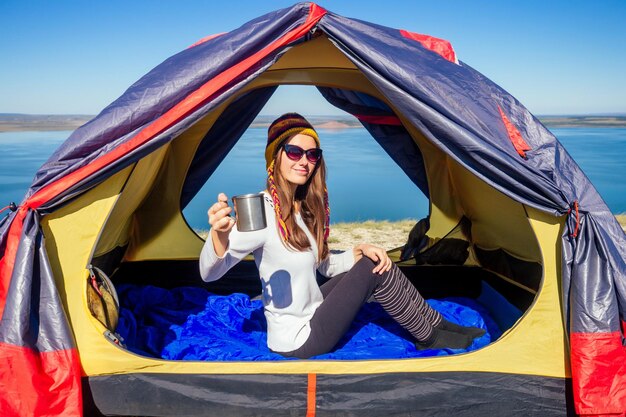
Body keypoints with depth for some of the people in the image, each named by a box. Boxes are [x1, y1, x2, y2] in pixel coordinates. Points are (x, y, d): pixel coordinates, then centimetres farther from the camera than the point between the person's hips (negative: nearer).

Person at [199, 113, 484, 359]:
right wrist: (219, 234, -54)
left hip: (311, 315, 8)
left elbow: (324, 265, 11)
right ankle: (429, 337, 11)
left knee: (375, 262, 2)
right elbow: (209, 273, -32)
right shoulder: (264, 211, -24)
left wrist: (359, 251, -7)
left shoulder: (304, 208, 2)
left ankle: (436, 324, 17)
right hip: (298, 342, -8)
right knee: (375, 272, -12)